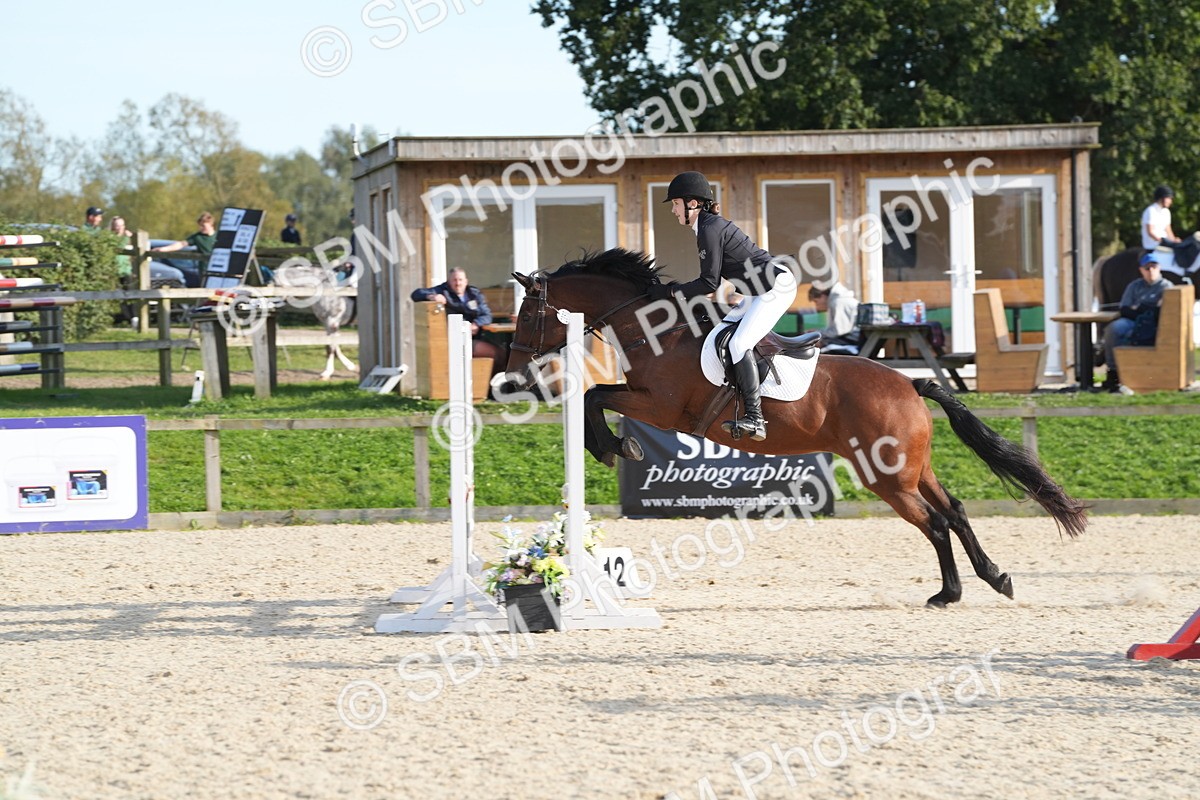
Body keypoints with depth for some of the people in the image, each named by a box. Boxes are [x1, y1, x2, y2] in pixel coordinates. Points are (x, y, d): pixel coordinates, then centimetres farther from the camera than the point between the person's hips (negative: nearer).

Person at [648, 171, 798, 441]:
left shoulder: (710, 230, -17)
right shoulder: (710, 225, 13)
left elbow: (710, 283, -16)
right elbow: (712, 280, 16)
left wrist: (671, 292, -9)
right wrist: (677, 290, 11)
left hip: (777, 287, -11)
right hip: (761, 291, 11)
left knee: (739, 344, -20)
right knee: (724, 335, 16)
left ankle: (755, 417, -25)